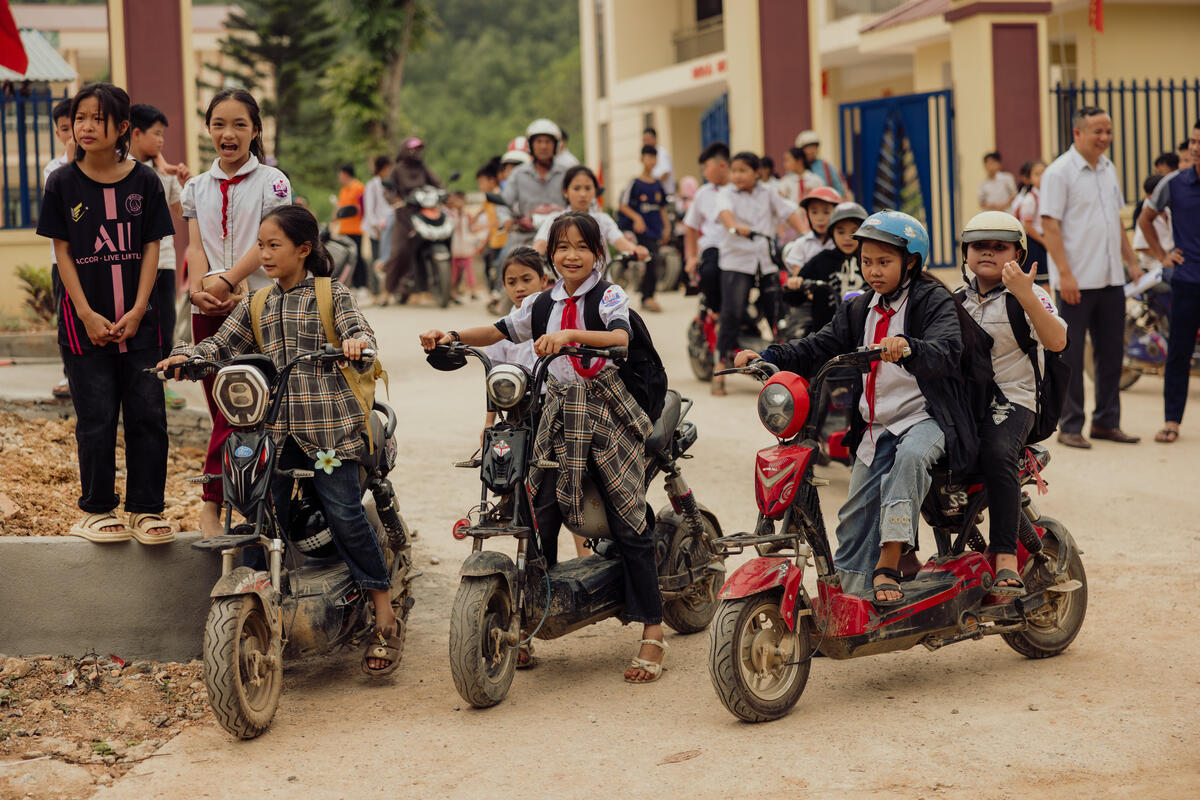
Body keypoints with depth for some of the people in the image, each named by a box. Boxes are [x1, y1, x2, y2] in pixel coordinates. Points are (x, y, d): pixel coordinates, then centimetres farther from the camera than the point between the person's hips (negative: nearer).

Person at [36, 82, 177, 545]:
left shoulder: (144, 181, 0)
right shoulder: (63, 183, -1)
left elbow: (151, 248, 1)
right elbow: (62, 252, -1)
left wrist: (137, 311, -7)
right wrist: (87, 315, -8)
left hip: (138, 319, 1)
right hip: (85, 320, -1)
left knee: (148, 414, 0)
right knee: (96, 419, 2)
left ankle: (145, 509, 10)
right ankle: (96, 511, 14)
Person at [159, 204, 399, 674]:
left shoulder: (331, 295, 4)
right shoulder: (256, 306, 16)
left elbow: (360, 331, -9)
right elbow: (223, 345, 12)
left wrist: (356, 343, -33)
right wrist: (187, 356, -7)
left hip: (327, 426, -4)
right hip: (272, 428, 4)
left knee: (345, 514, -9)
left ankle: (384, 616, 0)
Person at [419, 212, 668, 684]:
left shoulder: (609, 297, -3)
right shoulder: (543, 304, 13)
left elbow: (620, 338, -22)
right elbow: (498, 331, 19)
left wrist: (570, 334, -38)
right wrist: (451, 336, 2)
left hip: (607, 414, -4)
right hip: (560, 411, 4)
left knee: (629, 524, -4)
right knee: (541, 517, -2)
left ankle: (652, 634, 0)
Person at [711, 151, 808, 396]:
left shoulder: (768, 194, 14)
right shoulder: (727, 194, 3)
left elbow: (788, 212, 7)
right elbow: (725, 211, -17)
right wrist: (734, 227, -39)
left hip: (767, 260, 3)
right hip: (737, 259, -3)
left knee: (778, 312, 0)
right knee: (731, 312, -11)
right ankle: (720, 370, -7)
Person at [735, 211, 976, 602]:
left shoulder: (934, 301, -5)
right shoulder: (858, 311, 17)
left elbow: (947, 351, -23)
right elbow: (819, 347, 8)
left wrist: (906, 348, -45)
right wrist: (766, 357, -9)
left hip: (925, 418, -7)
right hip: (875, 429, 7)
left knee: (910, 456, -38)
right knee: (854, 520, 4)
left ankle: (887, 566, -39)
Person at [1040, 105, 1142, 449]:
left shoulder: (1108, 169, 13)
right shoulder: (1058, 173, -10)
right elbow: (1049, 226, -14)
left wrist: (1131, 260, 17)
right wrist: (1065, 273, -20)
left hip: (1111, 279, 7)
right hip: (1077, 280, -7)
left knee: (1111, 351, 11)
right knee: (1071, 355, -1)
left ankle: (1106, 421, 21)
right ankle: (1070, 427, 5)